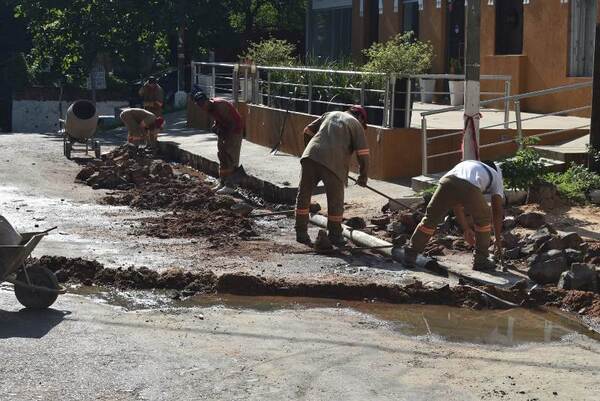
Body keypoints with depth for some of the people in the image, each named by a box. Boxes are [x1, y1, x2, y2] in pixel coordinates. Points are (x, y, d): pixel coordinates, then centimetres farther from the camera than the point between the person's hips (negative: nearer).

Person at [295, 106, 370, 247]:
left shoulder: (329, 115, 28)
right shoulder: (356, 124, 15)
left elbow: (308, 131, 25)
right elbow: (363, 153, 6)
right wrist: (363, 176, 17)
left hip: (310, 156, 4)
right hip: (333, 163, -4)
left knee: (303, 196, 14)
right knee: (335, 201, 11)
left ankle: (301, 233, 18)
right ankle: (334, 235, 21)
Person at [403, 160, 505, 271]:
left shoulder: (467, 165, 45)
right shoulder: (496, 175, 35)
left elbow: (457, 205, 39)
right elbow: (497, 212, 32)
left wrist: (466, 229, 44)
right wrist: (498, 239, 41)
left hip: (447, 182, 3)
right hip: (470, 187, -3)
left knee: (430, 219, 20)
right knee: (483, 220, 24)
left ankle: (410, 254, 23)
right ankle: (481, 260, 28)